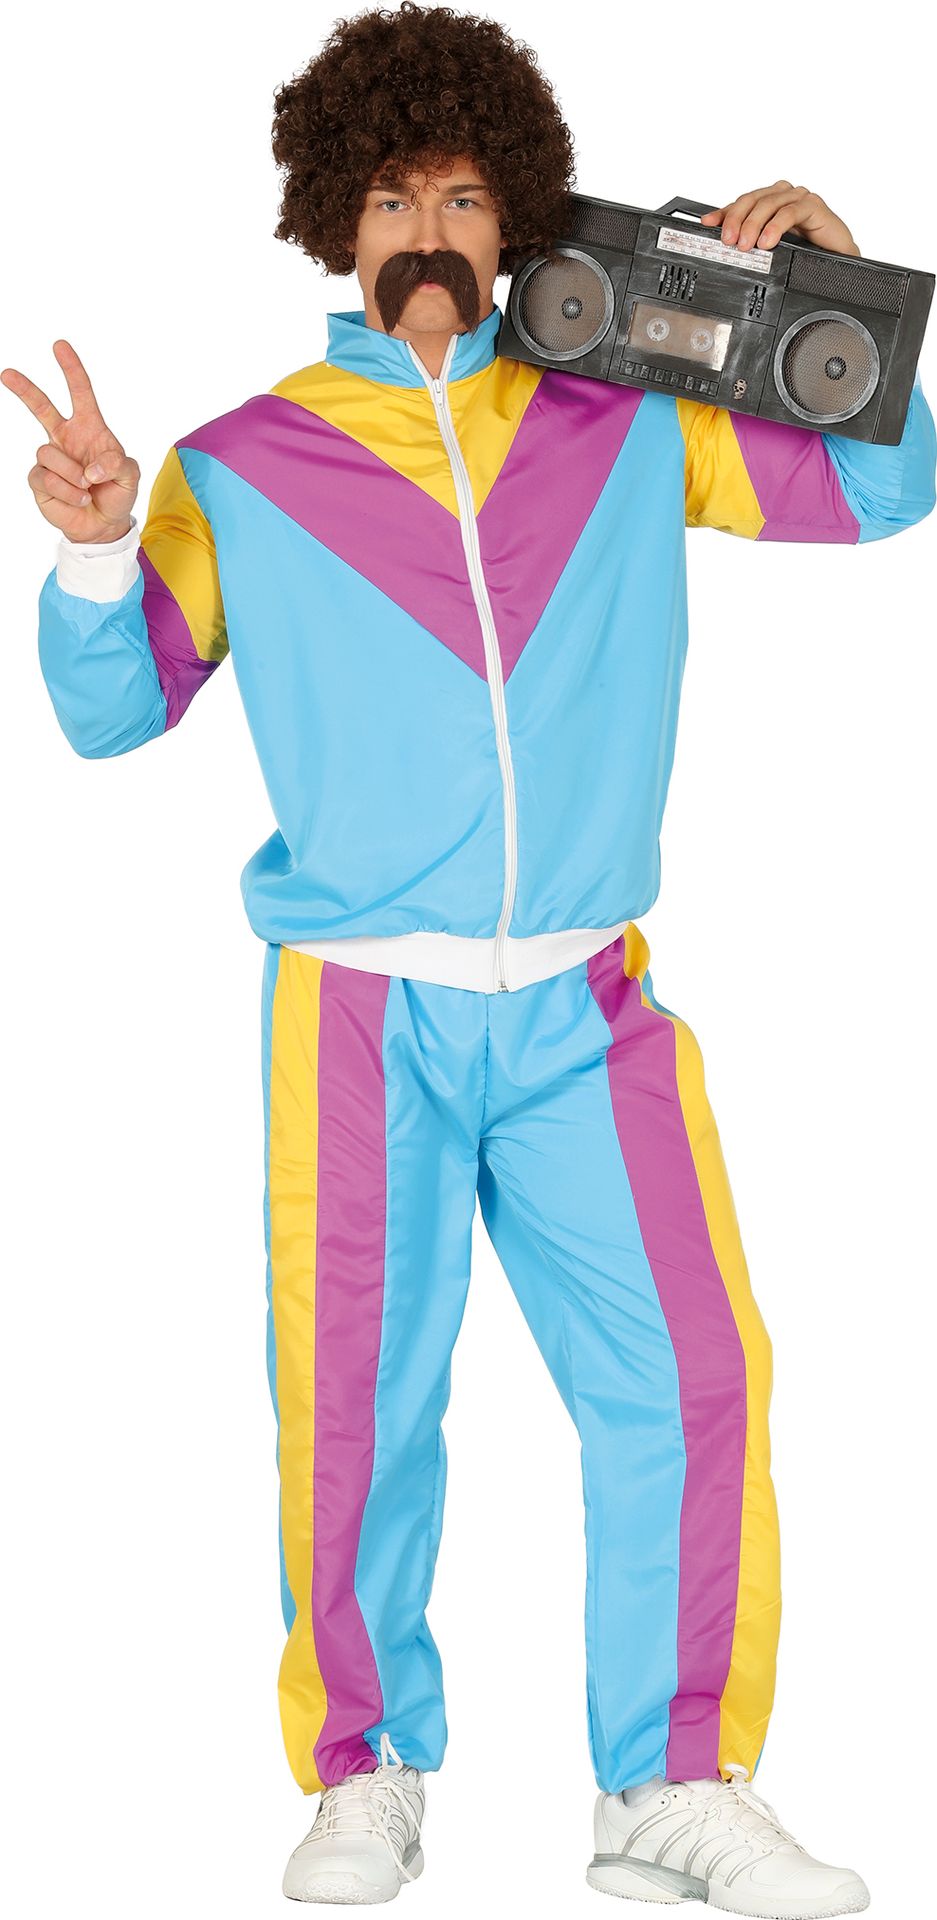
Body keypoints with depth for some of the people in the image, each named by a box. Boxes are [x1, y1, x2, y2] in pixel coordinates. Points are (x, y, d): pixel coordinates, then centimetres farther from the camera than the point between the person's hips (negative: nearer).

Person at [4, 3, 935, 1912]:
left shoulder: (626, 429, 10)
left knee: (690, 1378, -3)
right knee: (356, 1407, 0)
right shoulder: (244, 469, 5)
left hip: (587, 1012, 2)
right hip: (362, 1012, -2)